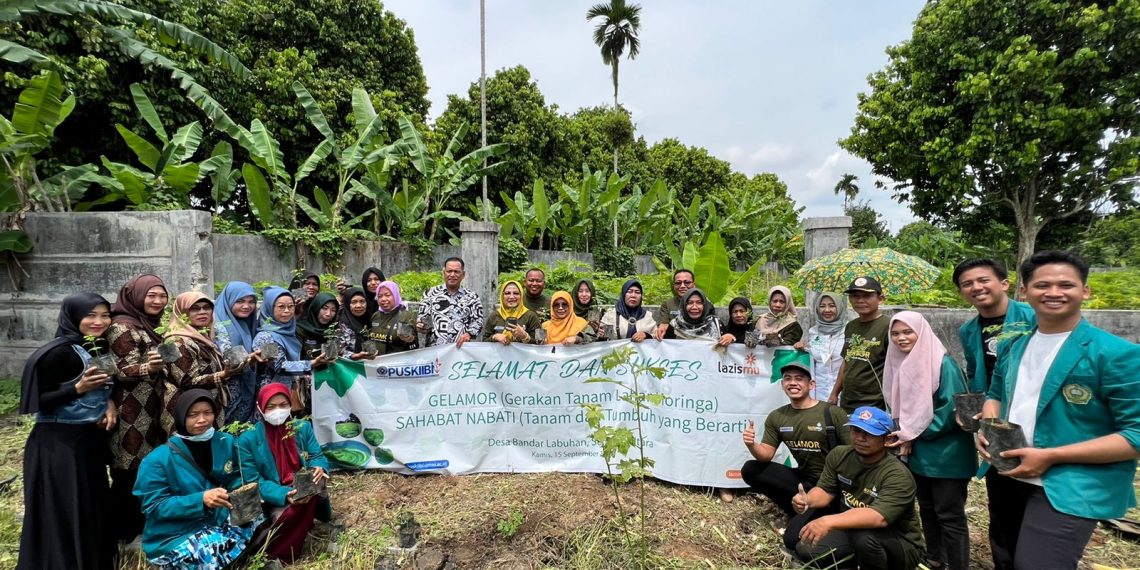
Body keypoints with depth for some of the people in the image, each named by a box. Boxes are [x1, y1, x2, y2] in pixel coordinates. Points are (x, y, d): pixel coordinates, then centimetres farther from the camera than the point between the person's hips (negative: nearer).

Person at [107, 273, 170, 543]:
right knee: (132, 471, 0)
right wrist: (149, 368, -37)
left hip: (149, 410, 9)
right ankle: (126, 532, 13)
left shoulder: (148, 325, 12)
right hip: (131, 414, -9)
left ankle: (142, 525, 27)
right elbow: (120, 372, -21)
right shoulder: (122, 327, -15)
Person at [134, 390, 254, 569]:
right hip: (176, 535, -3)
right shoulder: (159, 459, -10)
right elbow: (154, 506, -12)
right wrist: (201, 500, -26)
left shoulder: (226, 442, 2)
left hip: (219, 520, 4)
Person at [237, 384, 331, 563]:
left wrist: (319, 469, -26)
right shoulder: (247, 440, -6)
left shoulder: (302, 427, 4)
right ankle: (279, 554, -4)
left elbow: (317, 456, 2)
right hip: (274, 500, -3)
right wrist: (284, 495, -27)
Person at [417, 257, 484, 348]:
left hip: (460, 348, 0)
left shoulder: (471, 297, 9)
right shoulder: (431, 294, 10)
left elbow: (478, 321, 5)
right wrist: (421, 325, -10)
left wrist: (468, 334, -11)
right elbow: (422, 318, 11)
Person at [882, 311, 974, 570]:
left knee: (950, 516, 3)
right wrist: (902, 434, -3)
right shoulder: (899, 364, 4)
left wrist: (915, 435, -17)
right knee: (926, 509, 20)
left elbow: (952, 409, -21)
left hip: (946, 455, -7)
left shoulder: (943, 364, -17)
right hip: (918, 454, 7)